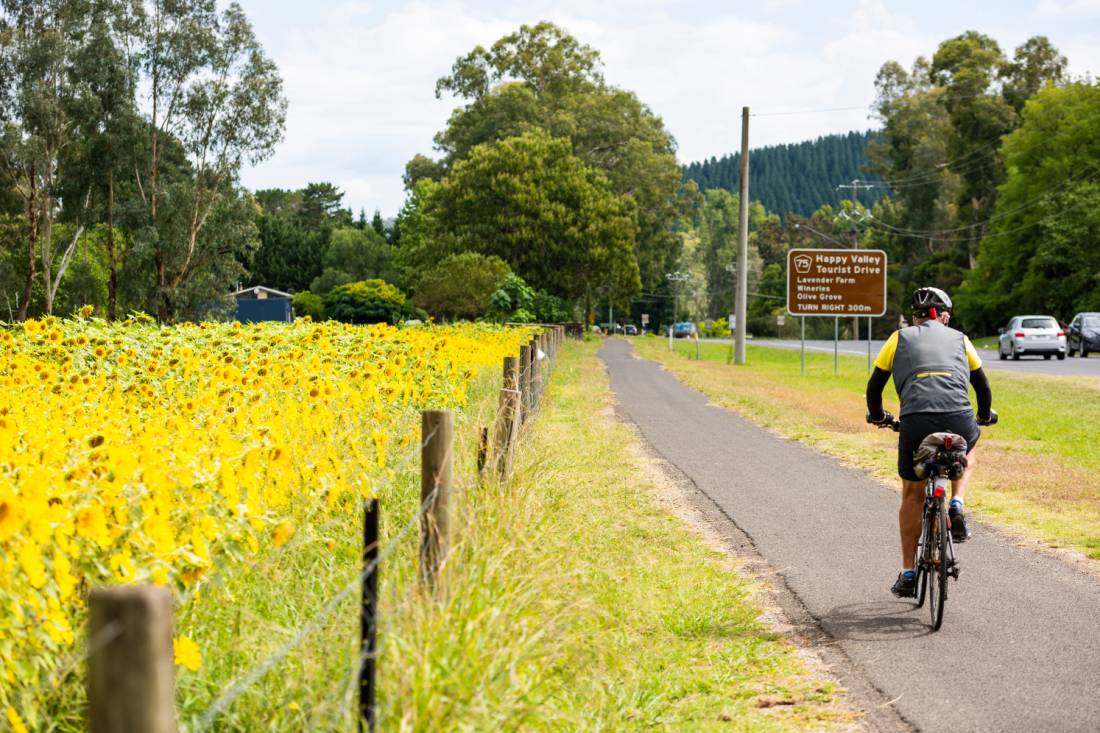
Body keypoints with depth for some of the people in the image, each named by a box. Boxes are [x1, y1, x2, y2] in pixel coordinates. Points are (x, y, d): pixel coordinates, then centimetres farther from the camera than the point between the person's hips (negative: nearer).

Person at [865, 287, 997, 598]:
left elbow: (874, 386, 22)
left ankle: (907, 574, 17)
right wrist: (986, 415, 51)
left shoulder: (900, 338, 19)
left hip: (916, 423, -1)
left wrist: (877, 416, 41)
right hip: (960, 421, 1)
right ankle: (957, 506, 13)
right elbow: (982, 384, 31)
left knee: (912, 495, 18)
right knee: (967, 454, 38)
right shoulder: (959, 339, 22)